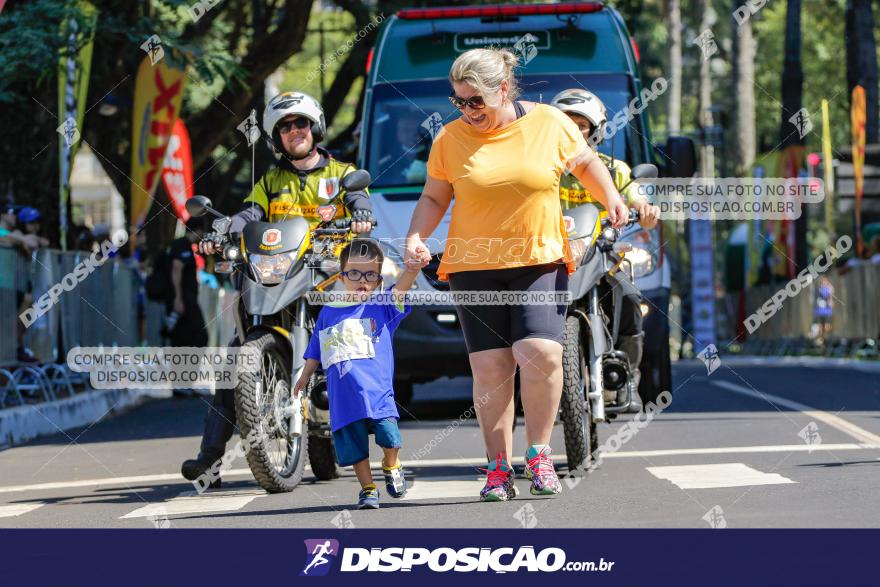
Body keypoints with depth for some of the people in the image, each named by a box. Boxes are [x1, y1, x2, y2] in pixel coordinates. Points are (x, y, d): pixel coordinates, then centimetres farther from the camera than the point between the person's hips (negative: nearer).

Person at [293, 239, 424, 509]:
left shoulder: (381, 307, 4)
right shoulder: (328, 312, 13)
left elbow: (399, 290, -16)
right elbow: (316, 352, 23)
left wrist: (411, 272, -34)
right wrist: (305, 376, 19)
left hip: (377, 390, -3)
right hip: (343, 395, 3)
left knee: (388, 434, -14)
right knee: (354, 445, 4)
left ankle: (391, 467, 16)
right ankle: (367, 489, 19)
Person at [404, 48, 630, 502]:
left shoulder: (550, 123, 1)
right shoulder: (451, 138, 2)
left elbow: (585, 161, 17)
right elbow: (434, 196, 11)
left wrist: (610, 198, 1)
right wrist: (416, 237, -6)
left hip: (540, 261, -1)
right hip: (474, 267, 1)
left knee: (540, 352, -18)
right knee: (490, 366, -4)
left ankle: (539, 454, 0)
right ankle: (499, 467, 6)